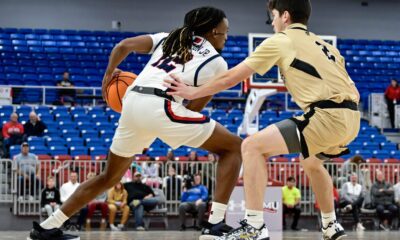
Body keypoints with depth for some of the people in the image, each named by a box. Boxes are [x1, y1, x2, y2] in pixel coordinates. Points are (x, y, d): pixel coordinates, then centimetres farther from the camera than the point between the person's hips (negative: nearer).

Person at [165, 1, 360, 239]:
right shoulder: (323, 44, 24)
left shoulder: (279, 41, 6)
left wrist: (192, 92, 19)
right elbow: (354, 93, 21)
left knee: (253, 146, -2)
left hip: (327, 116, -8)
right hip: (352, 118, 8)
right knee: (312, 163, 36)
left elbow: (231, 78, 9)